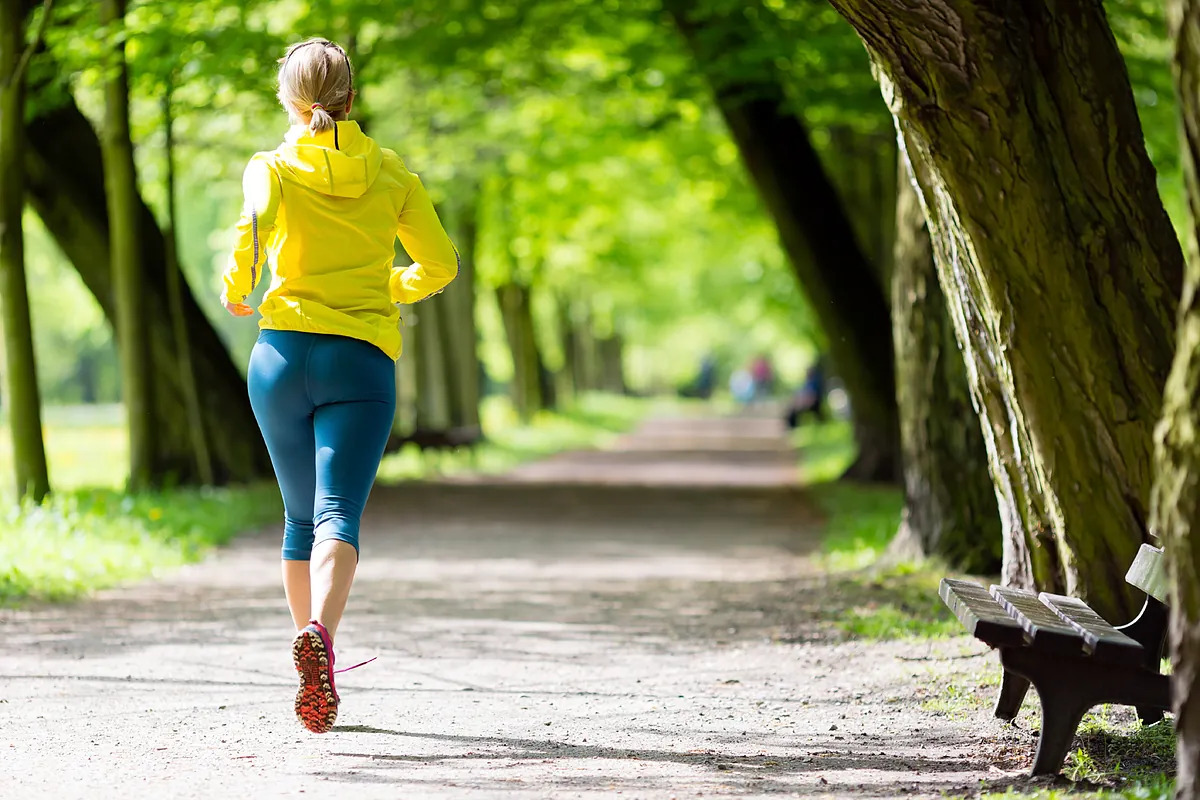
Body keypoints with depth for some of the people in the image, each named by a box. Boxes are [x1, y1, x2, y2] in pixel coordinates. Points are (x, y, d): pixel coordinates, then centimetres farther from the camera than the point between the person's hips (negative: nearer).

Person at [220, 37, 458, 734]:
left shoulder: (273, 168, 4)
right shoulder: (390, 170, 10)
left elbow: (255, 228, -17)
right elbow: (440, 265, 13)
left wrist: (236, 290, 1)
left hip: (284, 350, 1)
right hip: (363, 360, -1)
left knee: (302, 517, 16)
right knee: (339, 514, -12)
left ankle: (317, 668, 22)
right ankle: (320, 634, -39)